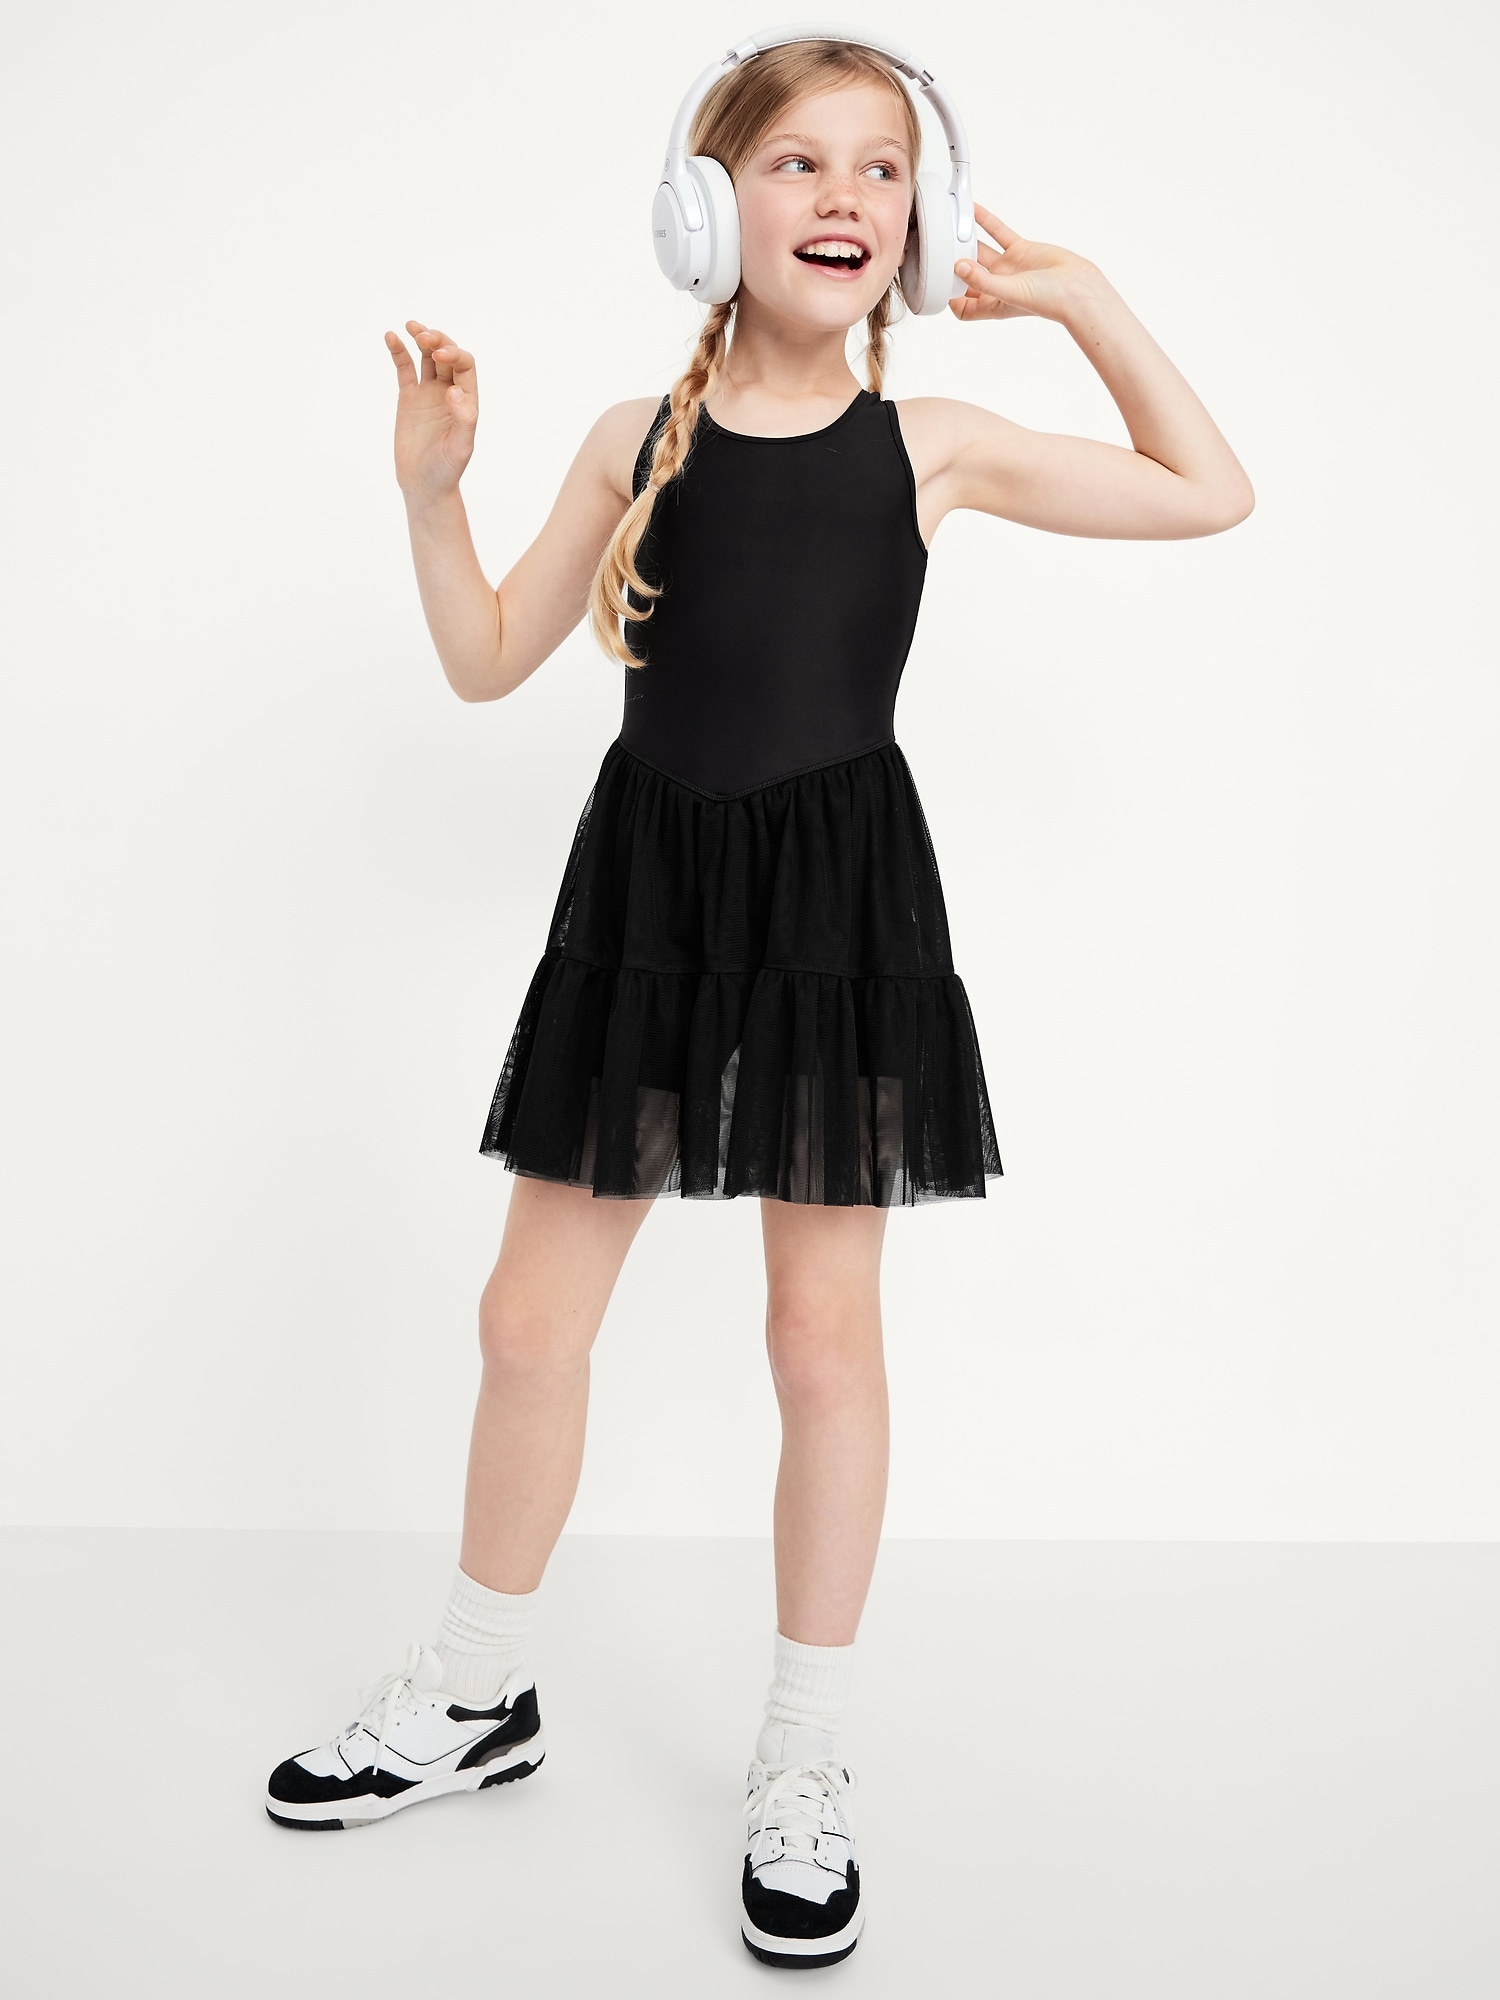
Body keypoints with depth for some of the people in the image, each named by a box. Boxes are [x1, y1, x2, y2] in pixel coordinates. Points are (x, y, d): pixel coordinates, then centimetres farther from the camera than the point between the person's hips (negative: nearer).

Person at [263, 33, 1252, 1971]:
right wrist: (433, 487, -4)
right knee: (531, 1313, 7)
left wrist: (1085, 300, 5)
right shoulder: (638, 435, 4)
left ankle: (803, 1761, 22)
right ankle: (477, 1696, 29)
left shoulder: (933, 444, 2)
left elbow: (1213, 493, 9)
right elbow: (489, 659, 10)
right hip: (650, 882, 2)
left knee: (825, 1329, 4)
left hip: (839, 895, -1)